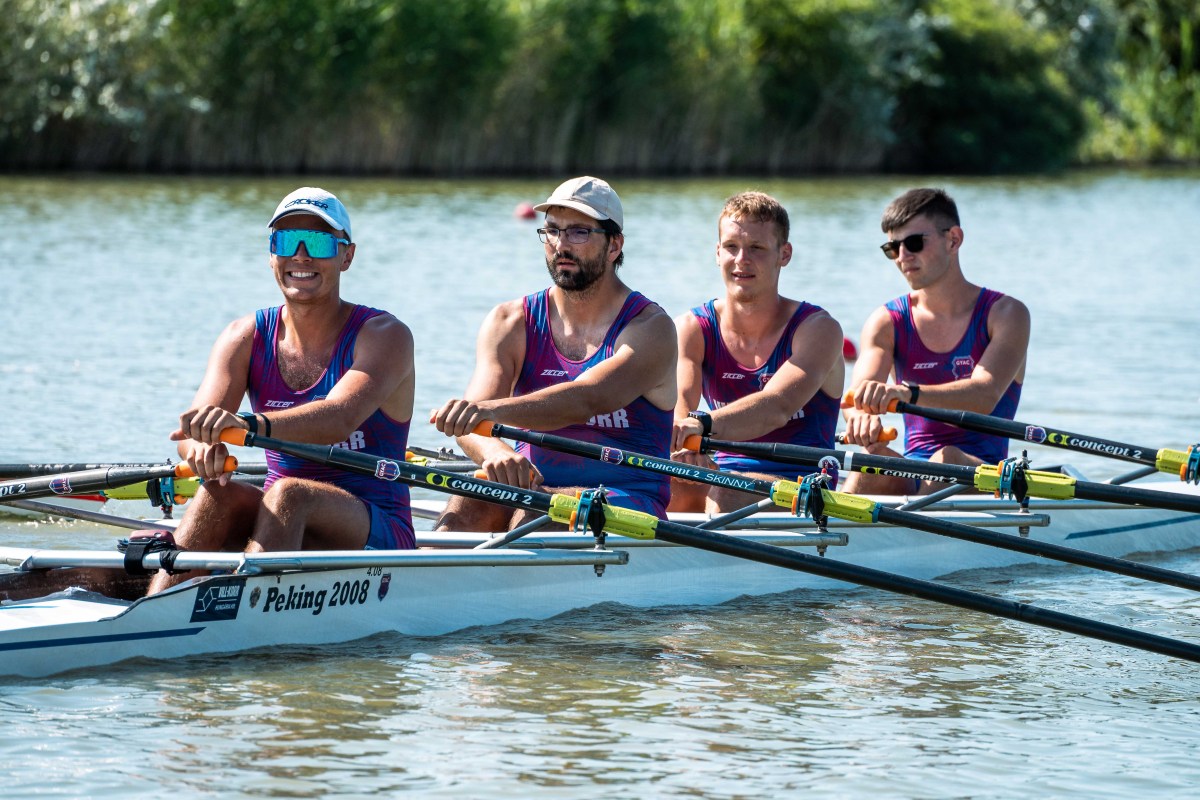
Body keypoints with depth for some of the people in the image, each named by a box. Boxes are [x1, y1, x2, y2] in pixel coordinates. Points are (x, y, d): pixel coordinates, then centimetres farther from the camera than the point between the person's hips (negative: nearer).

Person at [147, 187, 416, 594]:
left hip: (374, 534, -4)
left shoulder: (383, 335, -8)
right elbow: (194, 424, -13)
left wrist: (250, 425, -48)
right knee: (221, 494, -27)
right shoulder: (246, 337, 5)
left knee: (290, 495, -34)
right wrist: (203, 446, -40)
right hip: (279, 525, 4)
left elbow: (340, 417, -29)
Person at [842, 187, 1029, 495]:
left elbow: (985, 396, -21)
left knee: (947, 459, -34)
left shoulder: (1005, 314, -1)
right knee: (875, 462, -30)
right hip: (912, 479, 2)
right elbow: (859, 394, -11)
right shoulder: (887, 322, 8)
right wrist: (861, 415, -39)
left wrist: (909, 394, -40)